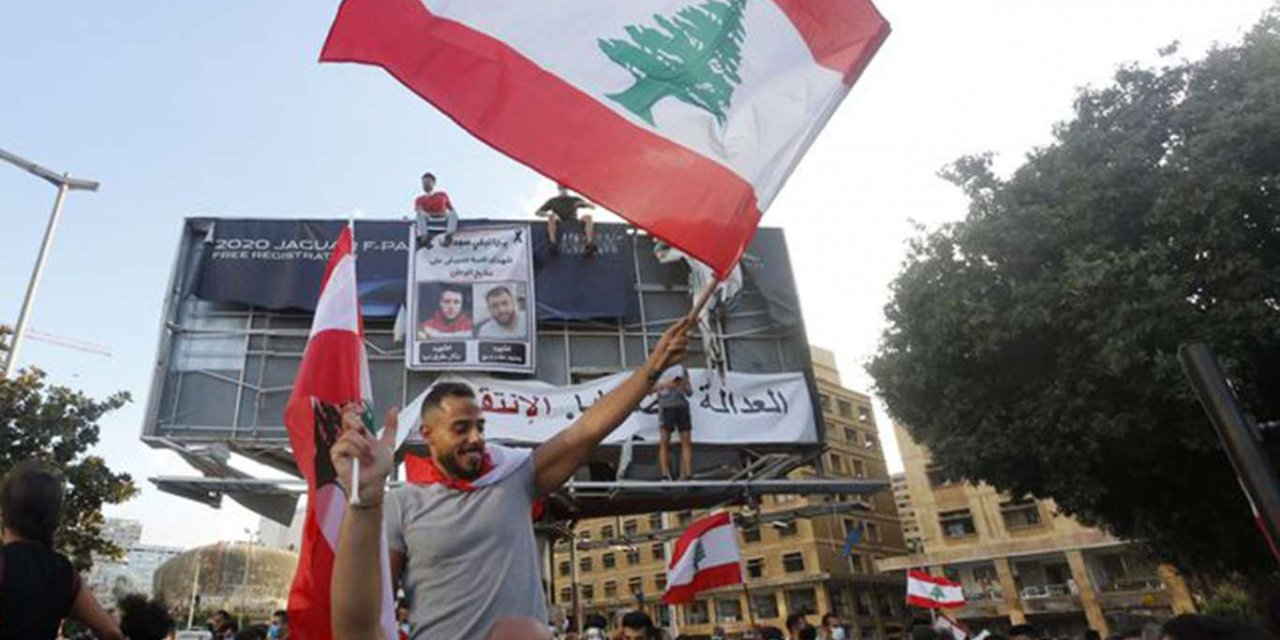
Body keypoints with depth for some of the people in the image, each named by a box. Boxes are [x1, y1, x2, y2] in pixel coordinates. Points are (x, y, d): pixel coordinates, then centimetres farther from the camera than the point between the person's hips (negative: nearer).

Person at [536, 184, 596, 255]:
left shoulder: (575, 199, 20)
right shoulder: (553, 201, 18)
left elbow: (593, 207, 14)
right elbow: (537, 213, 10)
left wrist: (582, 203, -7)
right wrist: (549, 214, -11)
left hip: (574, 223, 1)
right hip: (559, 224, -1)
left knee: (587, 216, -26)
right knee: (552, 217, -32)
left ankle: (590, 243, -40)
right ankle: (553, 243, -42)